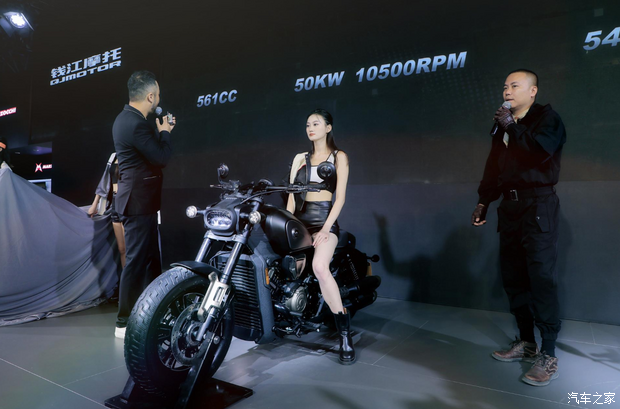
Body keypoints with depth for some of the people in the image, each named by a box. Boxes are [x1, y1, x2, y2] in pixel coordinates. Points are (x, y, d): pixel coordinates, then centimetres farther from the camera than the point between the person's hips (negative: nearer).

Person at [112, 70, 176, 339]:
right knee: (136, 261, -3)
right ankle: (125, 323, 8)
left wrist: (161, 131, 12)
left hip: (139, 201, 11)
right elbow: (162, 158, -20)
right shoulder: (135, 124, -21)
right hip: (139, 203, -11)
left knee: (152, 258, 18)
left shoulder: (126, 118, 12)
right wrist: (164, 133, -4)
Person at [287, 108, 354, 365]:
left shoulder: (339, 157, 7)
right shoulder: (300, 158, 19)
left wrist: (326, 228, -15)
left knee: (320, 267, -29)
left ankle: (345, 333, -21)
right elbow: (291, 193, 12)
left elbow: (340, 197, -3)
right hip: (300, 218, 6)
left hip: (324, 218, -5)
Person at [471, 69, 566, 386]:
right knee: (513, 276, 7)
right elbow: (493, 166, 18)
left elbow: (540, 152, -20)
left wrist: (511, 127, -12)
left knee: (541, 278, -9)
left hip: (538, 205, -6)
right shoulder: (503, 126, 19)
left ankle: (548, 356, -3)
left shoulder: (547, 118, -1)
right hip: (510, 206, 7)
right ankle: (526, 342, 18)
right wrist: (483, 201, 12)